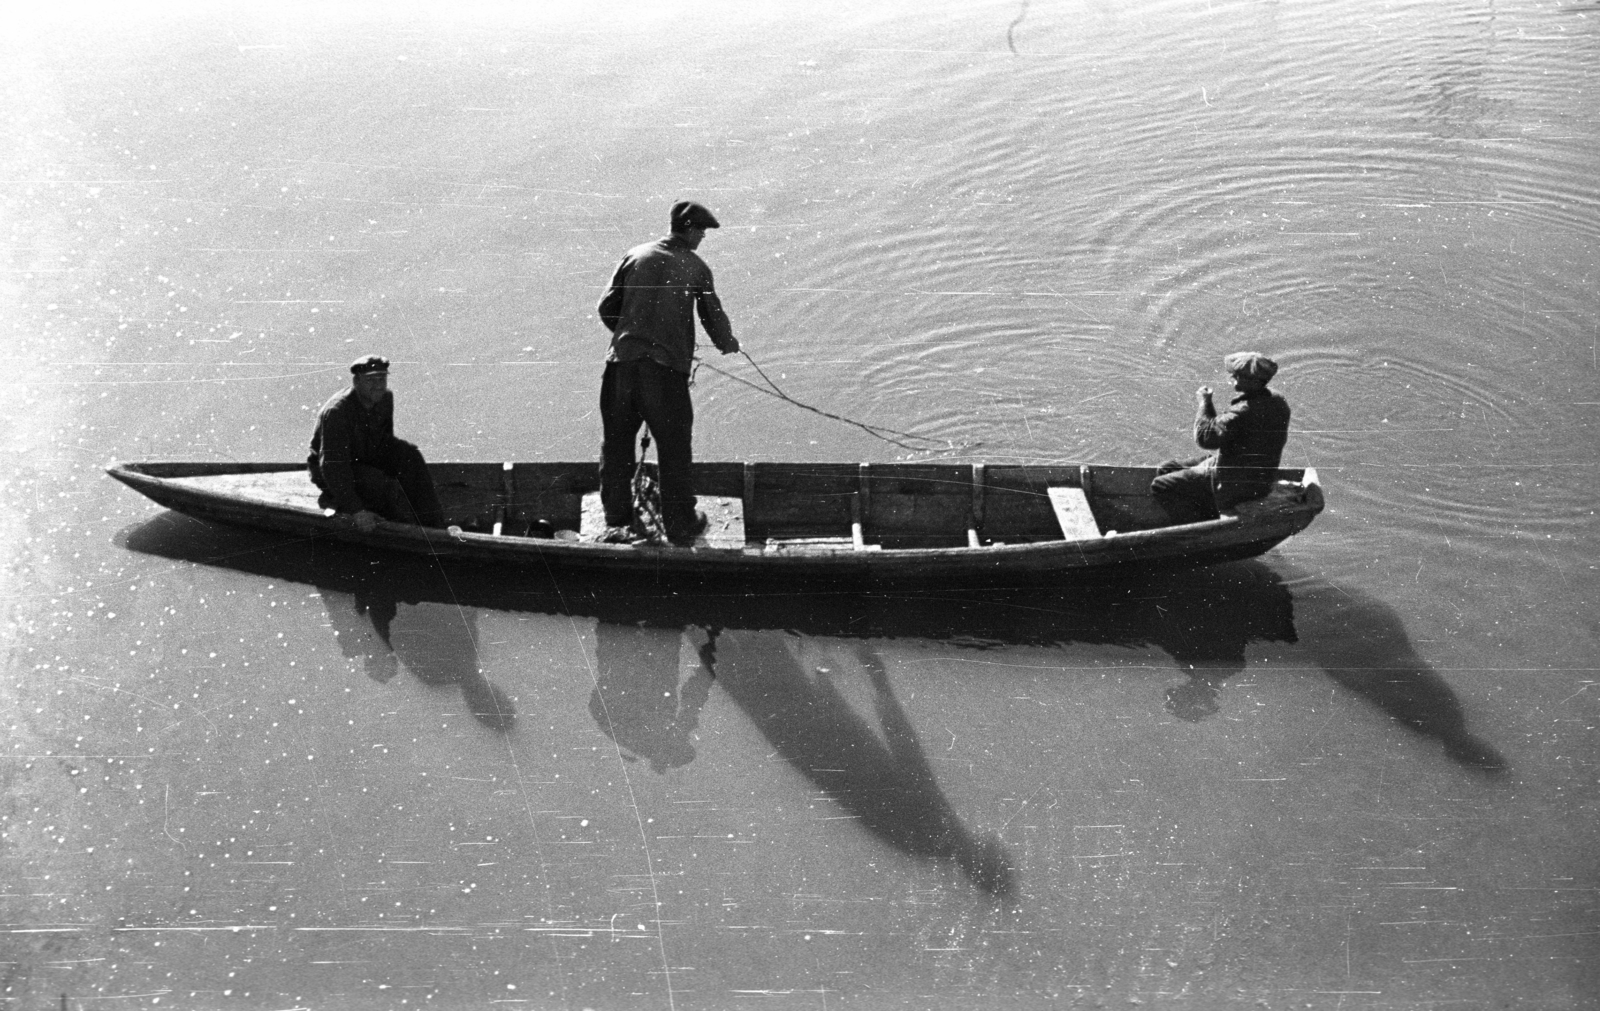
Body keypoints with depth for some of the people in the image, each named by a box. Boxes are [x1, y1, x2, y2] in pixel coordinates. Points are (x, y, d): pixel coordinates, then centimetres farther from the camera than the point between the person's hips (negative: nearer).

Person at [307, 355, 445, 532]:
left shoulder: (385, 398, -6)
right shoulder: (336, 412, -29)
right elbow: (332, 465, -31)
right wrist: (355, 510, -34)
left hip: (367, 458, 7)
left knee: (410, 456, -15)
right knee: (386, 487, -29)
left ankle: (434, 527, -15)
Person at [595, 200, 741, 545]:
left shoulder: (636, 255, 11)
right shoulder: (696, 267, 4)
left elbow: (606, 306, 9)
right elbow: (713, 316, 7)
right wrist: (728, 344, 28)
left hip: (622, 361, 3)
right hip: (667, 366, -2)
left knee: (616, 444, 11)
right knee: (674, 449, 9)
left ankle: (617, 523, 13)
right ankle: (681, 524, 18)